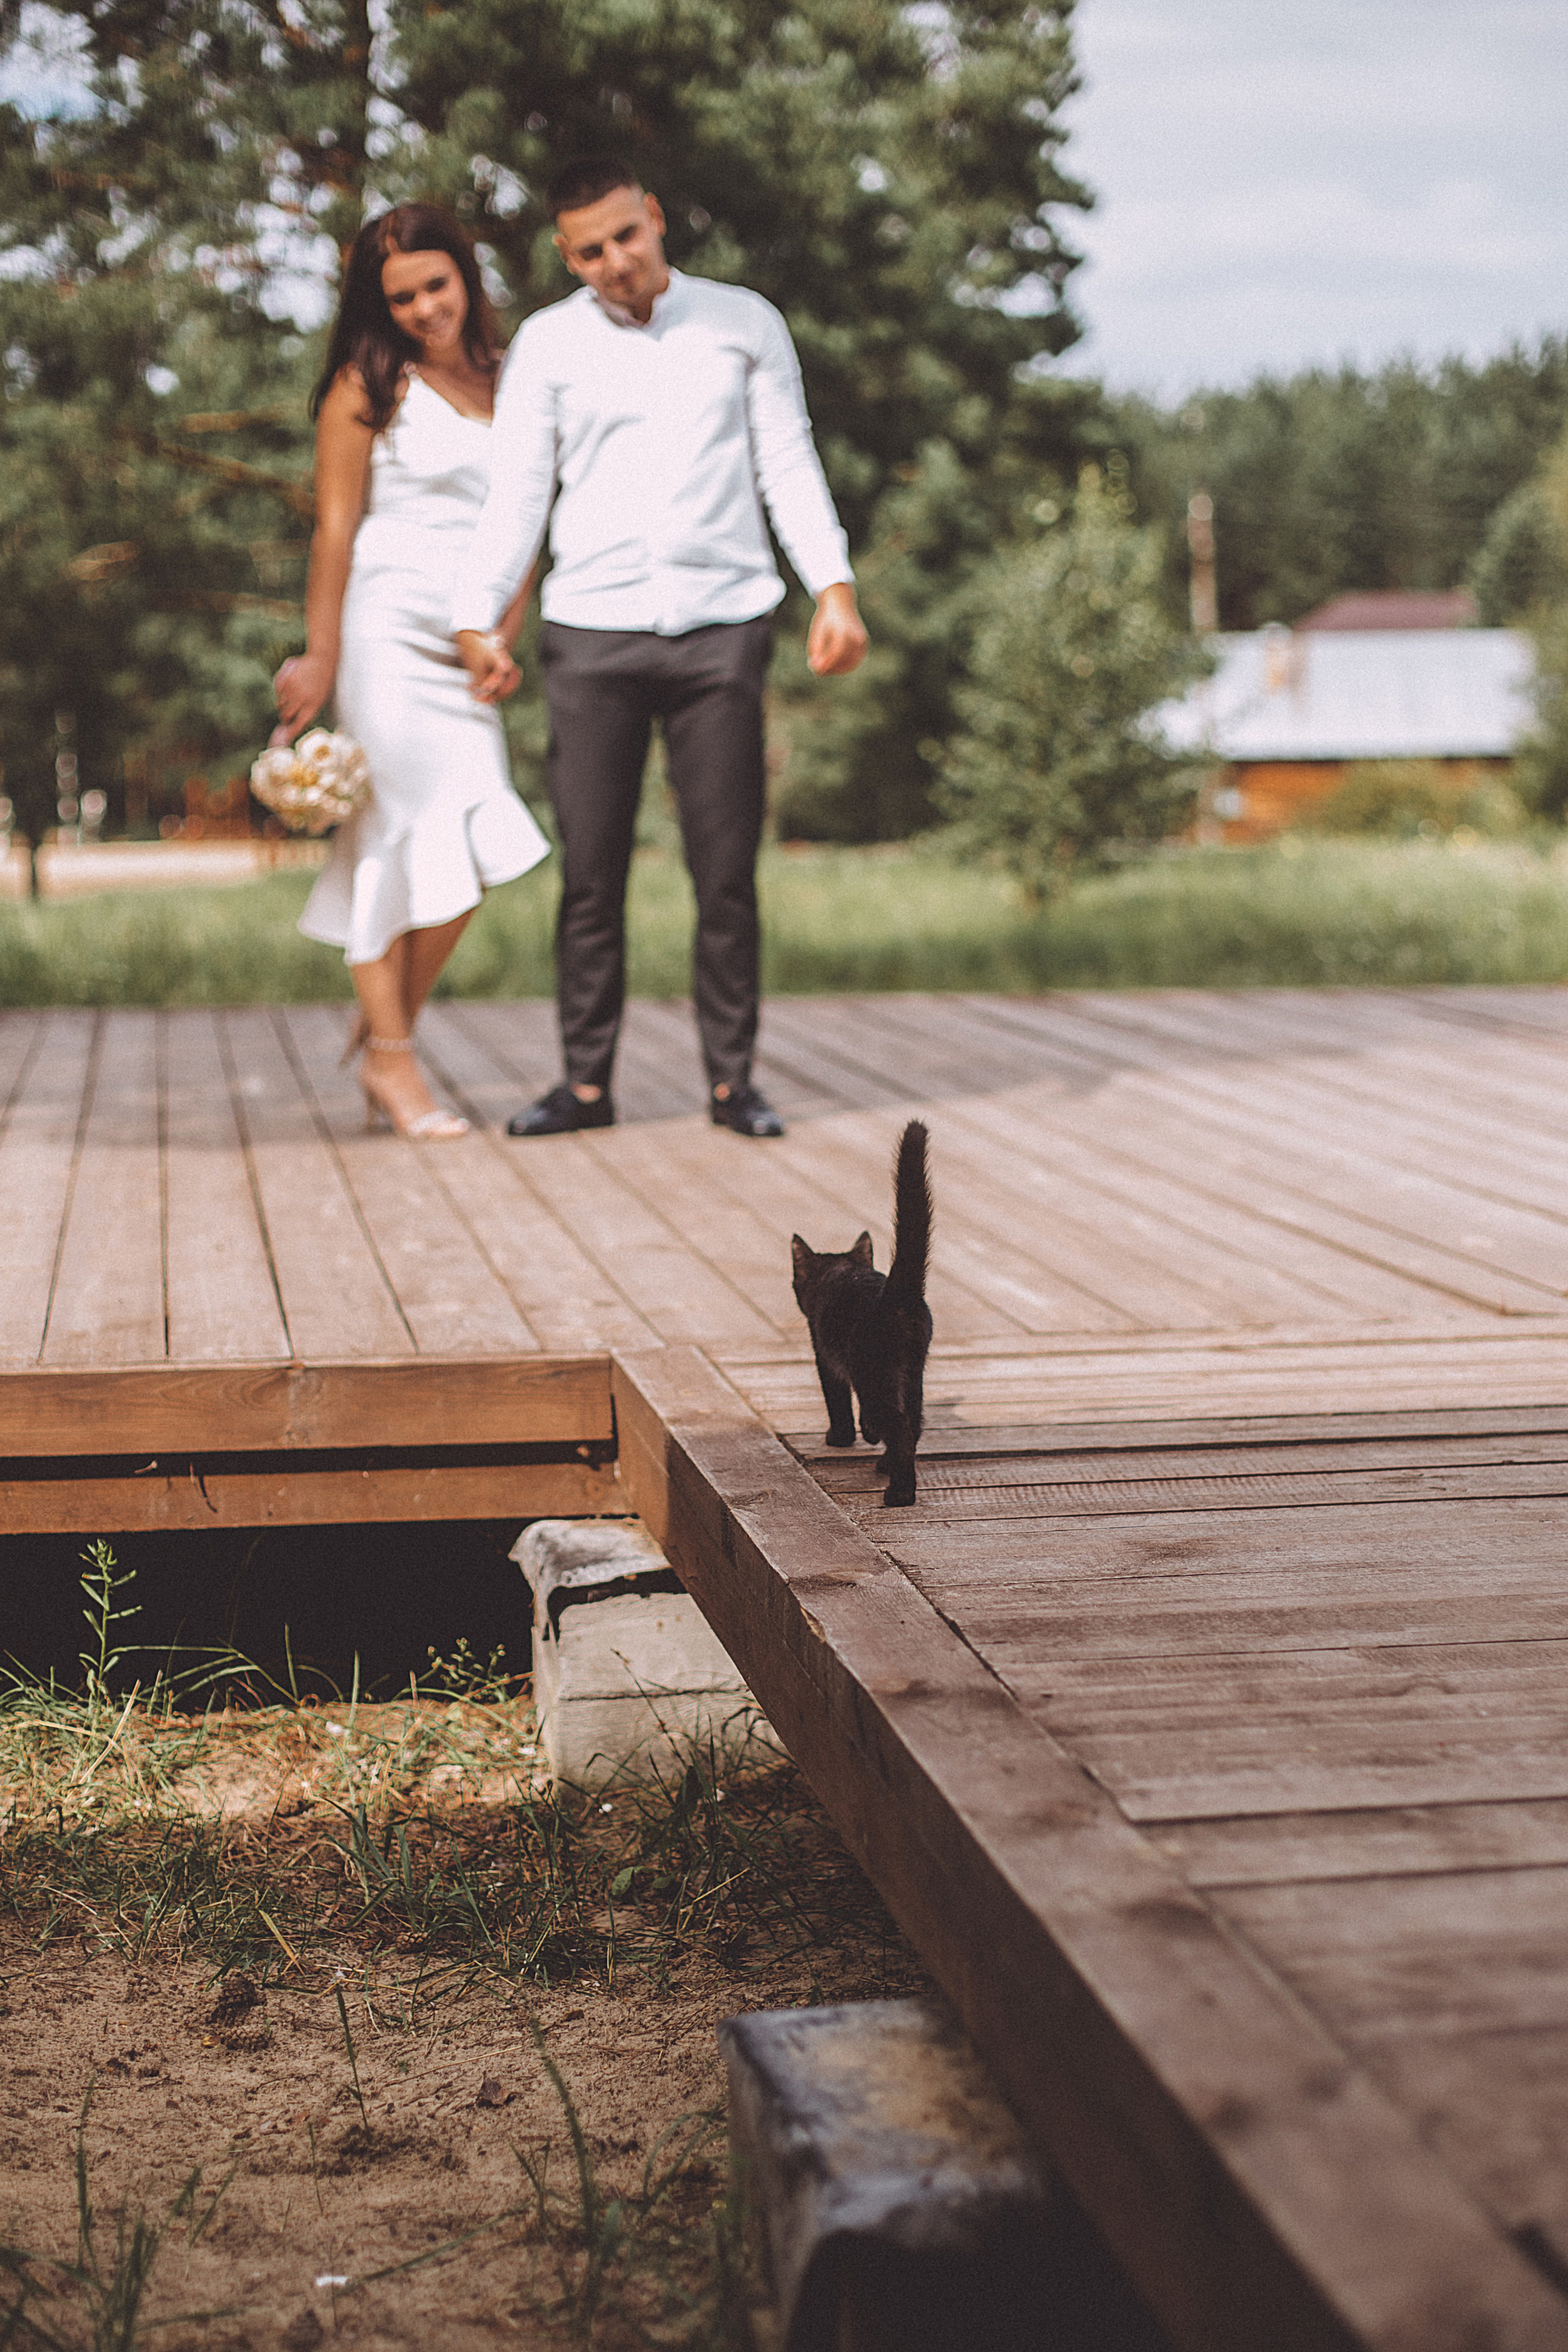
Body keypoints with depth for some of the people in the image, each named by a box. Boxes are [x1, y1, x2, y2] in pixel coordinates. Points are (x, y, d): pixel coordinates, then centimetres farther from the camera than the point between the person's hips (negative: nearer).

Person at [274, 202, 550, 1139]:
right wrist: (320, 658, -6)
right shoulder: (371, 383, 1)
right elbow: (336, 528, -2)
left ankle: (388, 1036, 12)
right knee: (400, 835, -7)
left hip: (465, 644, 5)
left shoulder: (505, 384, 14)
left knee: (474, 855, -2)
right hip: (387, 631, -5)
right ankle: (389, 1055, 1)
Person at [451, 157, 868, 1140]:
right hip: (592, 630, 0)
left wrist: (836, 588, -5)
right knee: (591, 872, 0)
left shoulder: (745, 323, 10)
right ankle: (587, 1081, 9)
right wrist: (477, 618, -6)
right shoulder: (547, 343, 9)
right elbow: (516, 495, 7)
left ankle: (733, 1078, 8)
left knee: (727, 871, -1)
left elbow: (790, 465, 9)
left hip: (721, 626, 0)